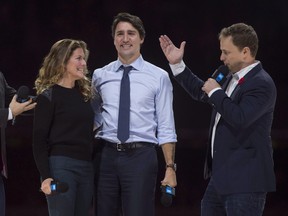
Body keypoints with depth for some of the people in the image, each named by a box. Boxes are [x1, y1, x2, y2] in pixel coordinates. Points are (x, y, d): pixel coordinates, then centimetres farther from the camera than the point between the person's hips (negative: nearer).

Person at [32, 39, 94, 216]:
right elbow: (39, 139, -8)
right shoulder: (49, 96, -4)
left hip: (87, 167, 7)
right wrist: (45, 176, -16)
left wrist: (96, 167, 13)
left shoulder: (84, 93, 15)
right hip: (61, 167, -7)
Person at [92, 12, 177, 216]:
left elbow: (166, 128, 0)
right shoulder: (100, 75, 10)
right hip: (107, 155, 3)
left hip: (141, 156, -3)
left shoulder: (159, 77, 2)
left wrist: (170, 167, -6)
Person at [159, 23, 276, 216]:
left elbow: (240, 118, -31)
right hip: (222, 177, 10)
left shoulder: (262, 84, -17)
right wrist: (177, 64, 23)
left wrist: (215, 92, -17)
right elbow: (200, 92, 29)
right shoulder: (233, 78, 13)